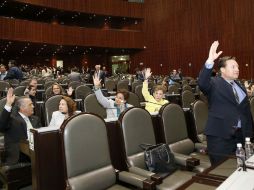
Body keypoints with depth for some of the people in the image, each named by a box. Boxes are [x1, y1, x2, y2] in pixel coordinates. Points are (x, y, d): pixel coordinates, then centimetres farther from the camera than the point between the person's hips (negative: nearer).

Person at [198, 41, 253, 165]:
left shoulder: (239, 86, 15)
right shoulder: (215, 83, -6)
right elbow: (202, 83, -30)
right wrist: (210, 61, -40)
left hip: (240, 134, 7)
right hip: (220, 135, -6)